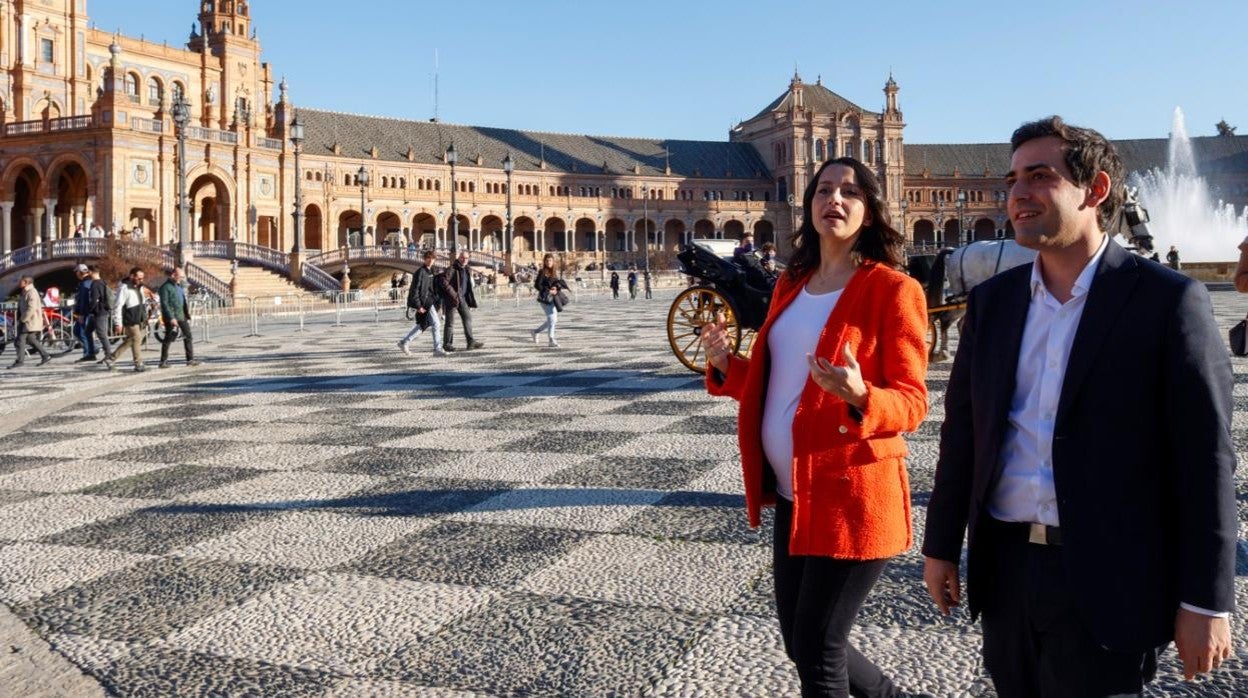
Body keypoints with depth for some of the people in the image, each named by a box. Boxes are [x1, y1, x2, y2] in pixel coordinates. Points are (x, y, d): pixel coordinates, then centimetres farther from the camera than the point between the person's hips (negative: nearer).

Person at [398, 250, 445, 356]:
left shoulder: (431, 271, 13)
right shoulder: (420, 272, -14)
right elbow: (415, 290, -16)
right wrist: (418, 306, -19)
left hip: (430, 300, 9)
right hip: (424, 302, -9)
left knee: (422, 325, 16)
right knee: (436, 323, -9)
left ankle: (404, 342, 25)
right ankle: (437, 349, -3)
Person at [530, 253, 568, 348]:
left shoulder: (555, 273, 12)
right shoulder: (542, 272, -6)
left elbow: (559, 284, 13)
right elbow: (537, 285, -12)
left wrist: (556, 288, -10)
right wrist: (548, 291, -18)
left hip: (553, 299, 7)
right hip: (544, 299, -7)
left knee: (554, 319, 10)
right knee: (552, 319, -13)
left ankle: (535, 332, 27)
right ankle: (551, 340, -6)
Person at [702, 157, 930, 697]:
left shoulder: (893, 289, -10)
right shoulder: (792, 284, 11)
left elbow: (911, 402, -12)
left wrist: (859, 397, -32)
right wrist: (727, 367, -3)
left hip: (853, 497, -7)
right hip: (793, 494, 8)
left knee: (817, 650, 0)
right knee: (800, 642, 18)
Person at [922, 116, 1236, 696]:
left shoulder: (1167, 300, -8)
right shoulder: (991, 300, 6)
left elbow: (1205, 457, -9)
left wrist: (1206, 601, -9)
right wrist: (941, 546, 10)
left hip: (1107, 582, -4)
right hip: (1005, 567, 5)